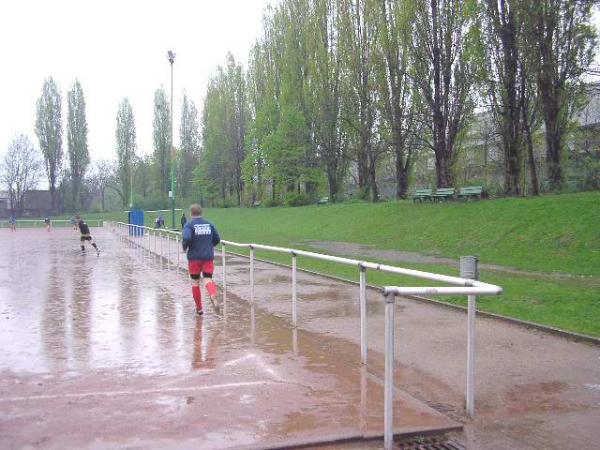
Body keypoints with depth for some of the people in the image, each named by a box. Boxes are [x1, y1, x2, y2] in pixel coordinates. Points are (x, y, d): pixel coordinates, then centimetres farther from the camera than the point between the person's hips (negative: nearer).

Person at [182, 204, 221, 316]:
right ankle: (213, 298, -33)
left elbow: (186, 238, -23)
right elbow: (217, 239, 8)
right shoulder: (209, 224, 5)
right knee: (208, 279, -1)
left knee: (195, 282, 12)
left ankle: (199, 308, 19)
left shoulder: (189, 225, -8)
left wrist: (184, 247, -3)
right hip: (208, 257, 2)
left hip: (194, 257, -2)